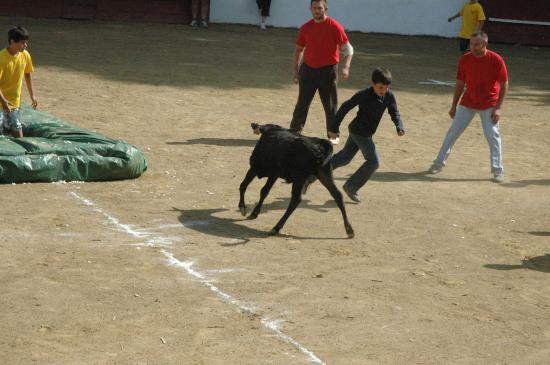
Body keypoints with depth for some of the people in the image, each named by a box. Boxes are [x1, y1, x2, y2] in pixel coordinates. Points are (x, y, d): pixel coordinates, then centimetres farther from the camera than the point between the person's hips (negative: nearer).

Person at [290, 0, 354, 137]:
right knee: (302, 103, 6)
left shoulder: (334, 26, -9)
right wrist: (295, 69, 8)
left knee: (330, 105, 2)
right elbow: (298, 49, 14)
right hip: (308, 69, 3)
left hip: (328, 70, -3)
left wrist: (345, 67, -22)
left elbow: (347, 48, -9)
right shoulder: (306, 28, 3)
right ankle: (294, 131, 14)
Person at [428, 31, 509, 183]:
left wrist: (498, 108, -15)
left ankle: (497, 171, 4)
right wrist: (454, 106, 5)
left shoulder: (496, 60, -16)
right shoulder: (465, 60, -7)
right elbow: (460, 84, 4)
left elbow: (504, 85, -10)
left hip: (489, 105, -3)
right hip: (468, 103, 3)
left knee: (493, 135, -7)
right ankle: (439, 163, 15)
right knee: (453, 132, 3)